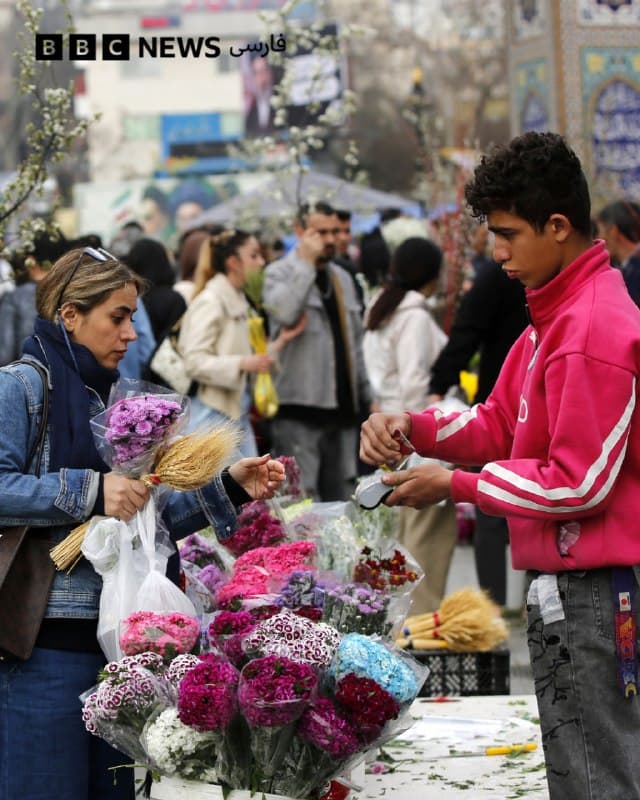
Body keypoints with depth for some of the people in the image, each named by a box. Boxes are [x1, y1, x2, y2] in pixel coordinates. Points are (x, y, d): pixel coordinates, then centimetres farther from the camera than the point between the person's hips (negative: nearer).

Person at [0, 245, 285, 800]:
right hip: (46, 641, -8)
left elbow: (145, 520, 18)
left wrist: (229, 489, 10)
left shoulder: (105, 399, 17)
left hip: (115, 634, 8)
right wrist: (89, 492, -21)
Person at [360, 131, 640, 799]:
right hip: (564, 588, 10)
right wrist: (413, 428, -1)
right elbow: (500, 424, 16)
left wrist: (456, 485, -13)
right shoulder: (556, 314, 14)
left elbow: (580, 482, -20)